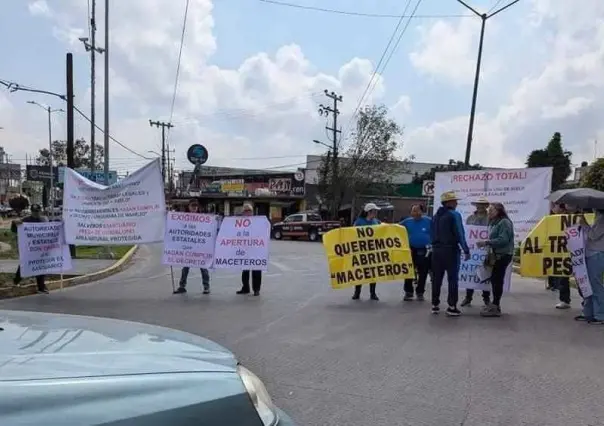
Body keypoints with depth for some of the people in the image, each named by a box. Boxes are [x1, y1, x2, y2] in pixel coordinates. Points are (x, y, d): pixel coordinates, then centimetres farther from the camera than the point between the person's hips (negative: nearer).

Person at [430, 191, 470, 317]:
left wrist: (435, 247, 16)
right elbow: (460, 234, -16)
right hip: (450, 249, -7)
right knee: (453, 278, -1)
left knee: (437, 278, 10)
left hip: (437, 249, 7)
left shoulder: (436, 216, 13)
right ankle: (452, 307, -1)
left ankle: (435, 305, 14)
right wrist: (466, 250, -14)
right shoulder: (454, 215, -10)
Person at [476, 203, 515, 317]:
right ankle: (495, 304, 21)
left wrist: (486, 242, -22)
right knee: (495, 279, 11)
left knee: (497, 279, -8)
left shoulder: (504, 222, -10)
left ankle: (495, 307, -4)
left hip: (503, 255, -9)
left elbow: (503, 239, -20)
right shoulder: (494, 222, 18)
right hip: (497, 255, 9)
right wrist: (486, 243, 6)